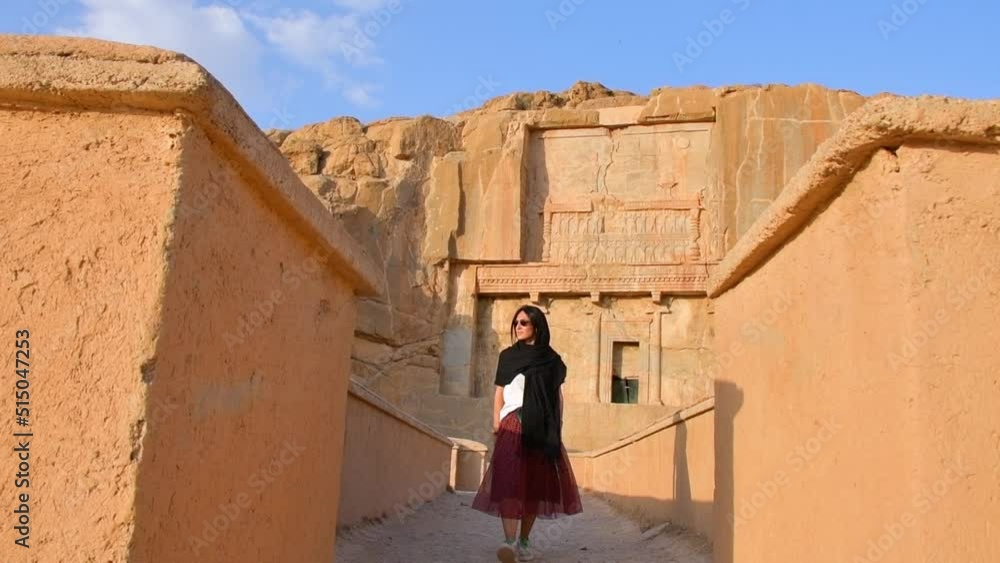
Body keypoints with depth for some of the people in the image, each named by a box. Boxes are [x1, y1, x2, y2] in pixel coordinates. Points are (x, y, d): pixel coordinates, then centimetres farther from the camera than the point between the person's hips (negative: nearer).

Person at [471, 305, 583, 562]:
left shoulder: (550, 358, 9)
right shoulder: (507, 356, 11)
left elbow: (557, 394, 10)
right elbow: (500, 391, 10)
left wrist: (557, 426, 4)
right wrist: (496, 422, 1)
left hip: (541, 428, 1)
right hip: (512, 424, -1)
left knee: (536, 483, 3)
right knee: (509, 481, -15)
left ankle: (524, 540, 15)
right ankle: (510, 542, -22)